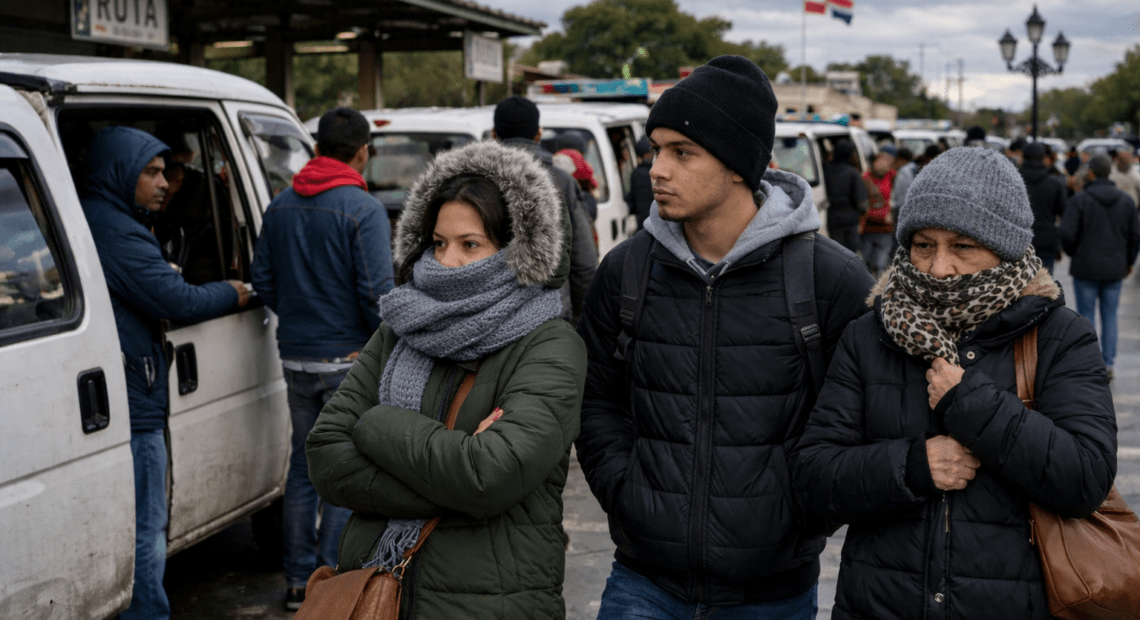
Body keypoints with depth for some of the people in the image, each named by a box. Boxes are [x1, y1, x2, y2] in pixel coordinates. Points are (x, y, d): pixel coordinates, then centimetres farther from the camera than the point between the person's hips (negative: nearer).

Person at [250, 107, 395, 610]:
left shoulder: (280, 207, 7)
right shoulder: (363, 210, -14)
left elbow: (263, 281, 12)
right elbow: (376, 290, -18)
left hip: (296, 357, 6)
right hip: (349, 358, -6)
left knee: (303, 465, 15)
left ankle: (299, 580, 21)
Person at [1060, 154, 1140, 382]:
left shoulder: (1080, 199, -10)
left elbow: (1067, 234, -15)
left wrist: (1074, 254, 5)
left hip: (1086, 268, -3)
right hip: (1114, 269, 3)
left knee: (1086, 316, 4)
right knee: (1110, 316, 10)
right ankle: (1108, 364, 8)